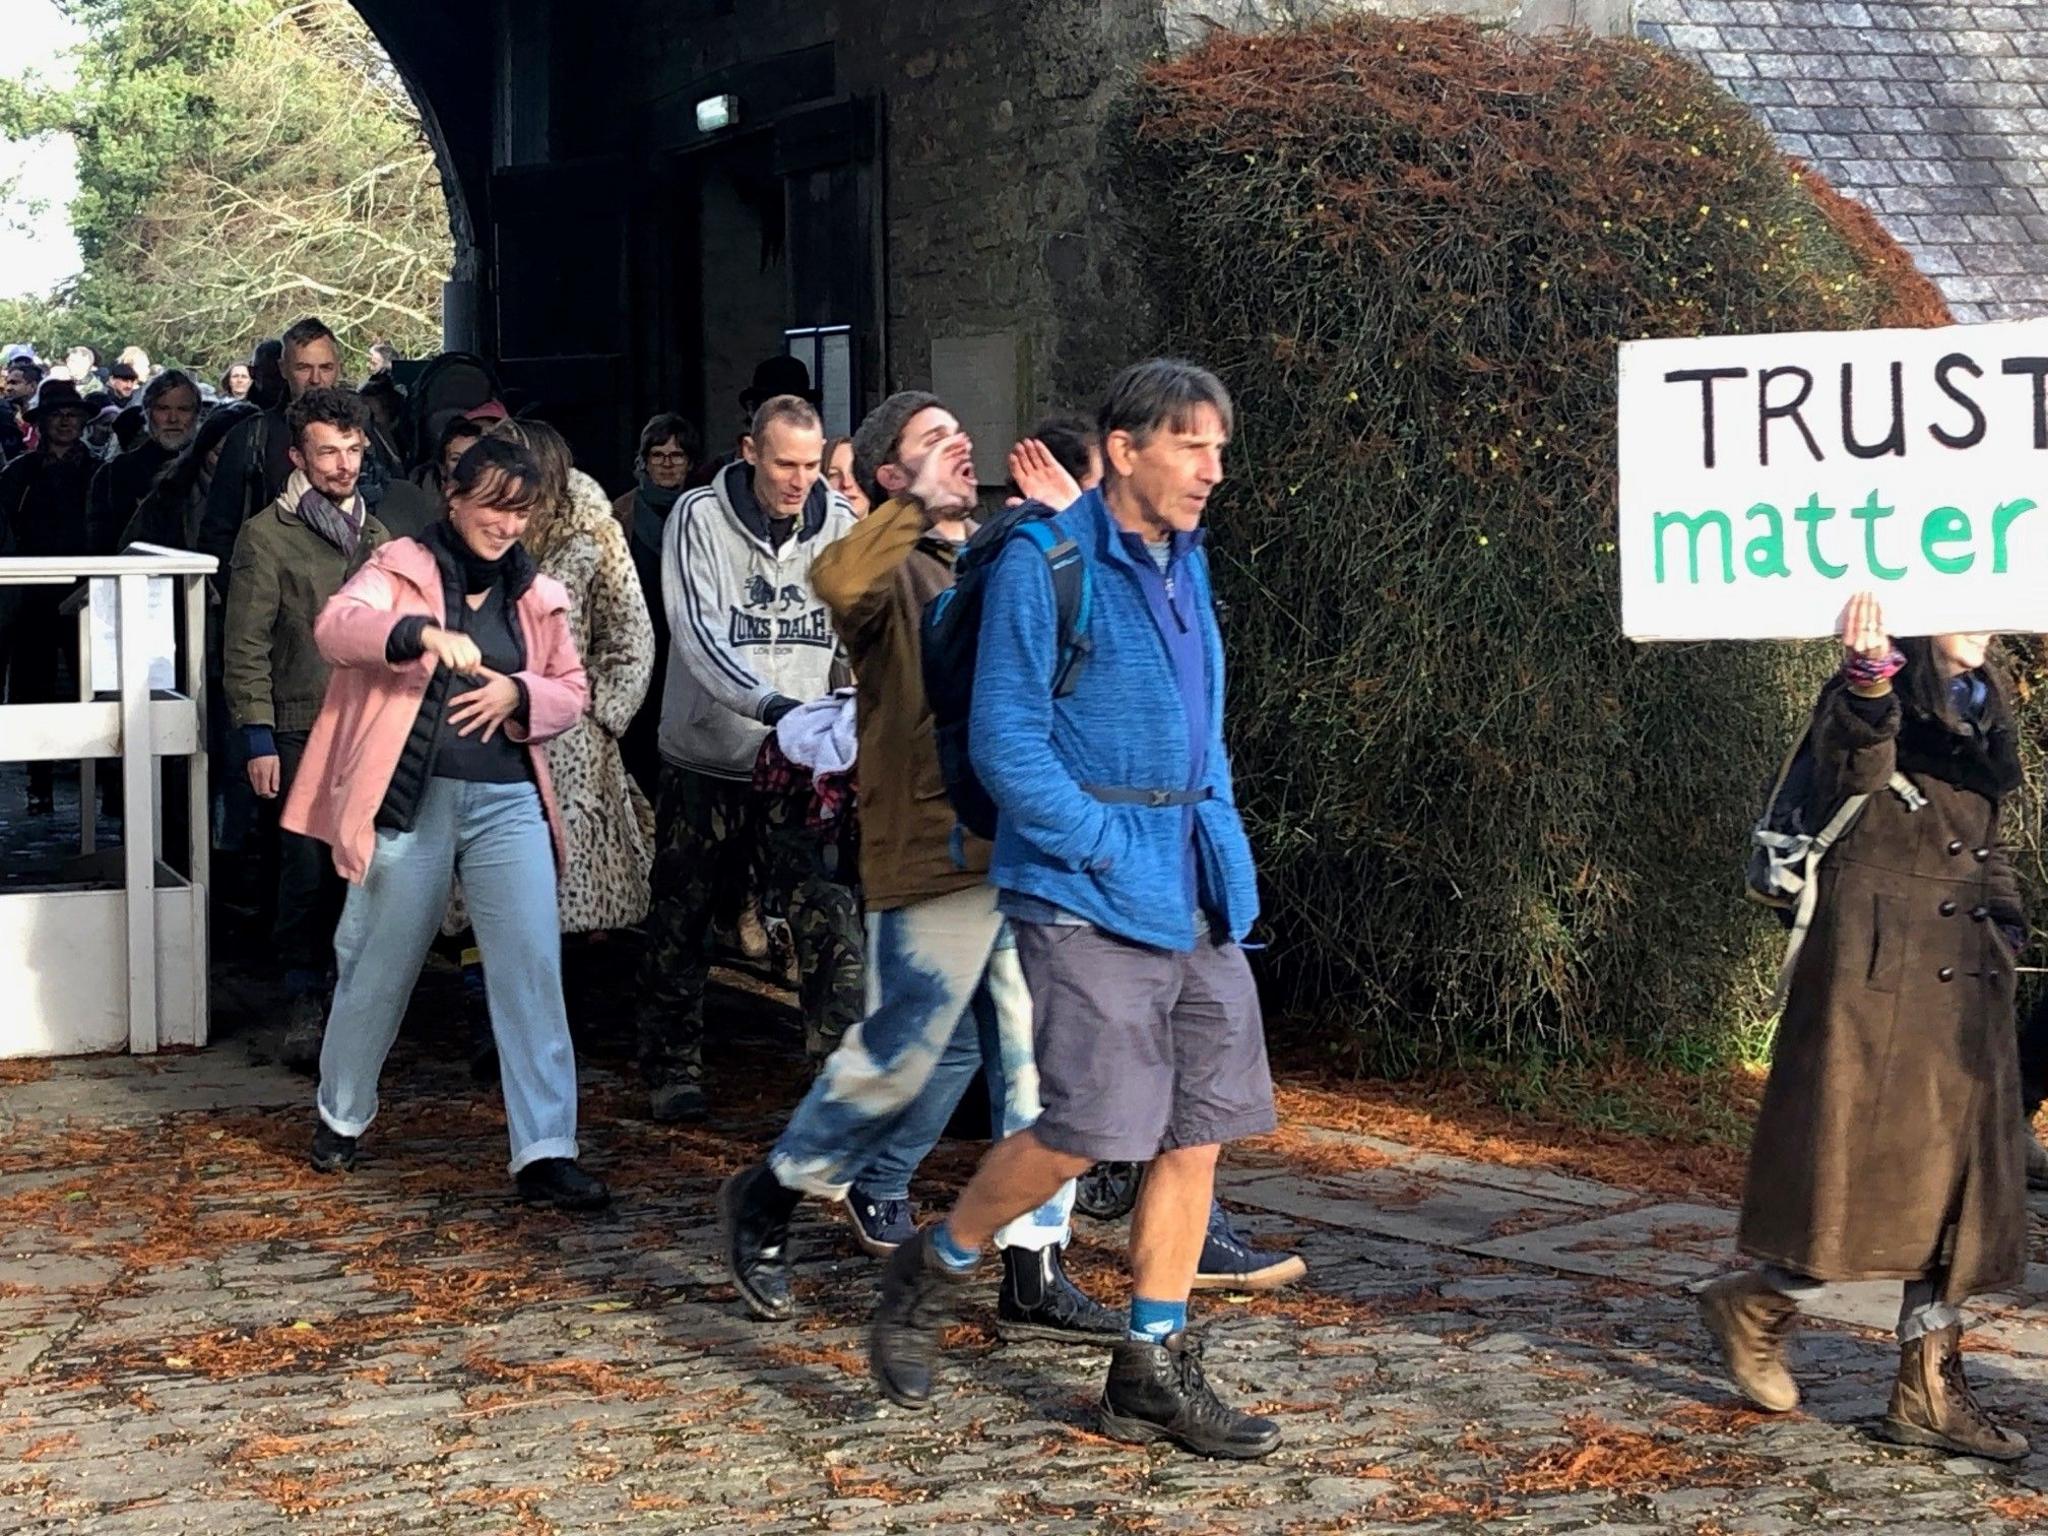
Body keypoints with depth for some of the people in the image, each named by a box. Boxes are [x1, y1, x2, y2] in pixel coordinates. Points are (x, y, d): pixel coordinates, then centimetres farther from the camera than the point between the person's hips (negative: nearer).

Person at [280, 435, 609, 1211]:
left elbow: (573, 690, 16)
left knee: (533, 969, -7)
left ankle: (545, 1153, -6)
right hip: (410, 800, -3)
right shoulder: (401, 568, 0)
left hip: (508, 803, 3)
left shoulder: (535, 596, 12)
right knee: (379, 970, 9)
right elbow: (334, 626, -18)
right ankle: (341, 1117, 33)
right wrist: (422, 633, -36)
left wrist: (519, 693, -7)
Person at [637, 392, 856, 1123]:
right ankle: (673, 1068, 22)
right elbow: (697, 634, -18)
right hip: (707, 760, -1)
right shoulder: (699, 518, -8)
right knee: (682, 926, 9)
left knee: (831, 918, -5)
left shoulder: (841, 525, 0)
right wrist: (769, 704, -32)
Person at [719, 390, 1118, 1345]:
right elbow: (837, 582, -29)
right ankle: (768, 1196, 21)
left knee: (1039, 1065, 5)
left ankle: (1033, 1278, 10)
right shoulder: (894, 570, -6)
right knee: (900, 1053, 0)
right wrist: (921, 506, -22)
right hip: (932, 855, -7)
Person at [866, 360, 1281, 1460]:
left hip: (1197, 898, 8)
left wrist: (1227, 858, 12)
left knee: (1197, 1132, 5)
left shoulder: (1184, 564, 15)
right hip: (1085, 900, -8)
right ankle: (933, 1272, 14)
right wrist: (1113, 853, -17)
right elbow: (1006, 746, -13)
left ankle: (1153, 1372, 15)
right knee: (1086, 1130, -11)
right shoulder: (1043, 566, -9)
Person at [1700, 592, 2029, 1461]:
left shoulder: (1985, 715, 14)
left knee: (1959, 1179, 8)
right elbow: (1851, 775, -35)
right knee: (1864, 1170, -5)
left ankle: (1930, 1393, 15)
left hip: (1966, 982, 8)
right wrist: (1868, 688, -55)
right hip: (1877, 973, -8)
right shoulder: (1872, 707, -11)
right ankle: (1754, 1307, 20)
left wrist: (2006, 933, 15)